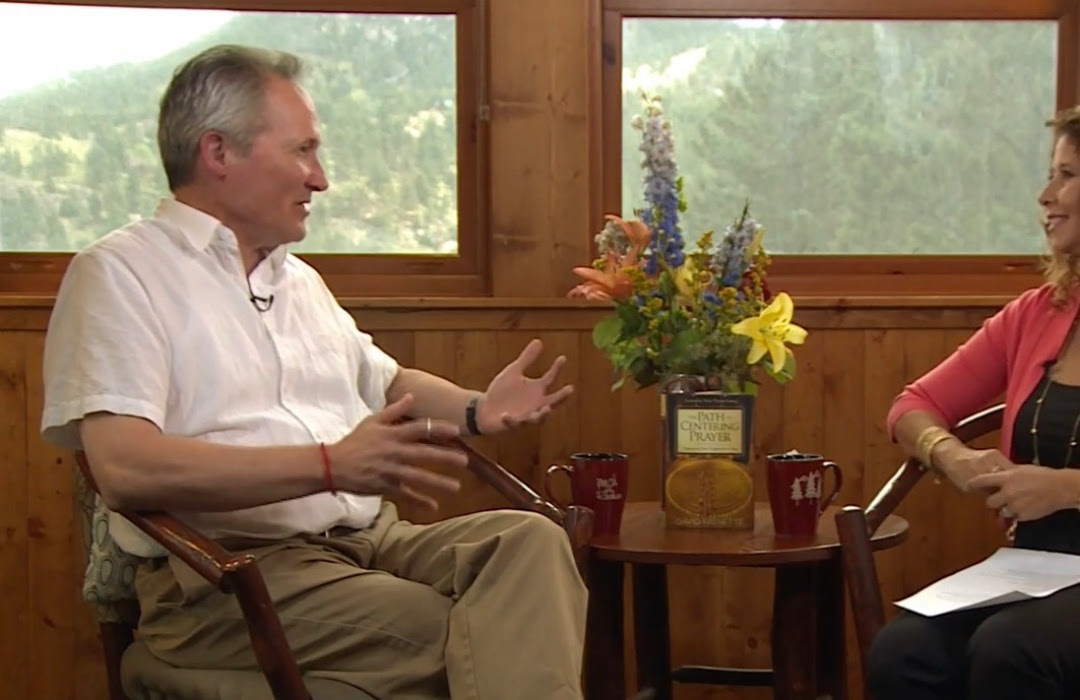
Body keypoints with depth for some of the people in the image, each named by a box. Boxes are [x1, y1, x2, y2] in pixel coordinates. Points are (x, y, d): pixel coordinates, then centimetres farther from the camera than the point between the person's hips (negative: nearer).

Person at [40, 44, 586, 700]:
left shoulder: (299, 278, 24)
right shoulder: (119, 274, -3)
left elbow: (387, 382, 35)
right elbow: (125, 468, -18)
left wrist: (476, 410, 12)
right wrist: (331, 465, -24)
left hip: (371, 540, 8)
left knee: (531, 539, -22)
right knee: (467, 635, -31)